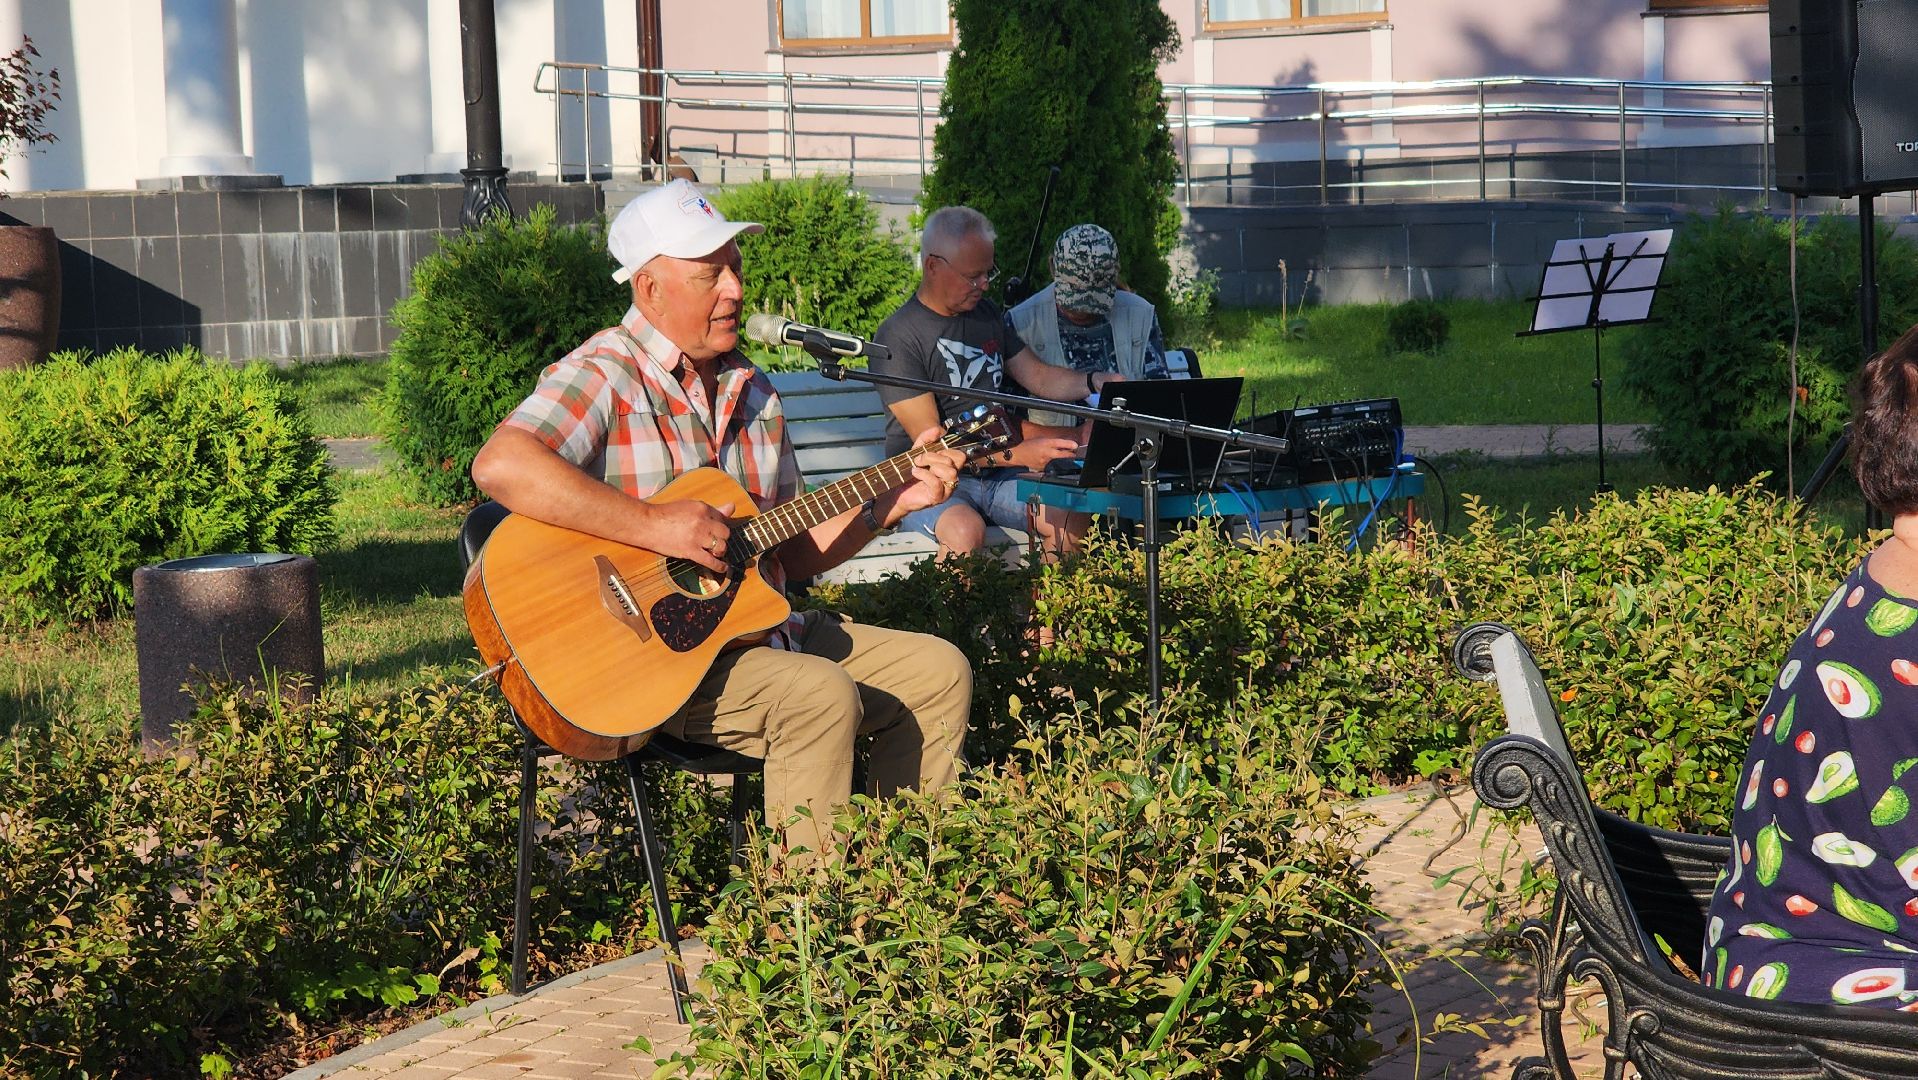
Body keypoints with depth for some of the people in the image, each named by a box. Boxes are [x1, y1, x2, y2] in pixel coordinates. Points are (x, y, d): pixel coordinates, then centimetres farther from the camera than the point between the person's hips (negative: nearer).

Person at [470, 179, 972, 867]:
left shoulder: (752, 393, 14)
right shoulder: (604, 375, -11)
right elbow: (499, 467, -31)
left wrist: (893, 501, 5)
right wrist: (655, 526, -30)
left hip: (753, 625, 9)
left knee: (939, 671, 5)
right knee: (823, 695, -29)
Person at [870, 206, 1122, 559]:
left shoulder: (986, 314, 11)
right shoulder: (896, 337, -12)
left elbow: (1038, 377, 18)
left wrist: (1094, 382, -4)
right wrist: (1019, 454, -22)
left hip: (995, 476, 6)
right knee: (966, 530, -37)